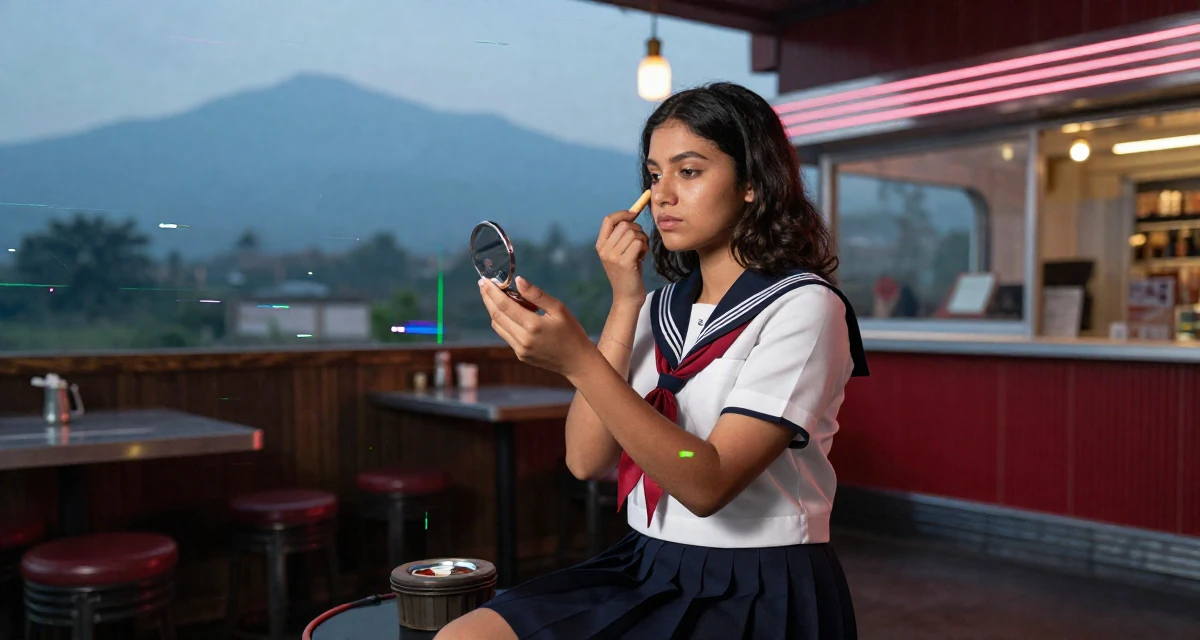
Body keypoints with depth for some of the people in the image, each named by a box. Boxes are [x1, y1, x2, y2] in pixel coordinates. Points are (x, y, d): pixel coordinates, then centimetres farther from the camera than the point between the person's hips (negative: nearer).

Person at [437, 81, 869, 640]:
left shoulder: (802, 307, -10)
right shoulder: (661, 308, 9)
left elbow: (708, 484, -20)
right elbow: (586, 460, -3)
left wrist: (578, 359, -28)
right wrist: (624, 304, -6)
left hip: (758, 594, -5)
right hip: (648, 570, 6)